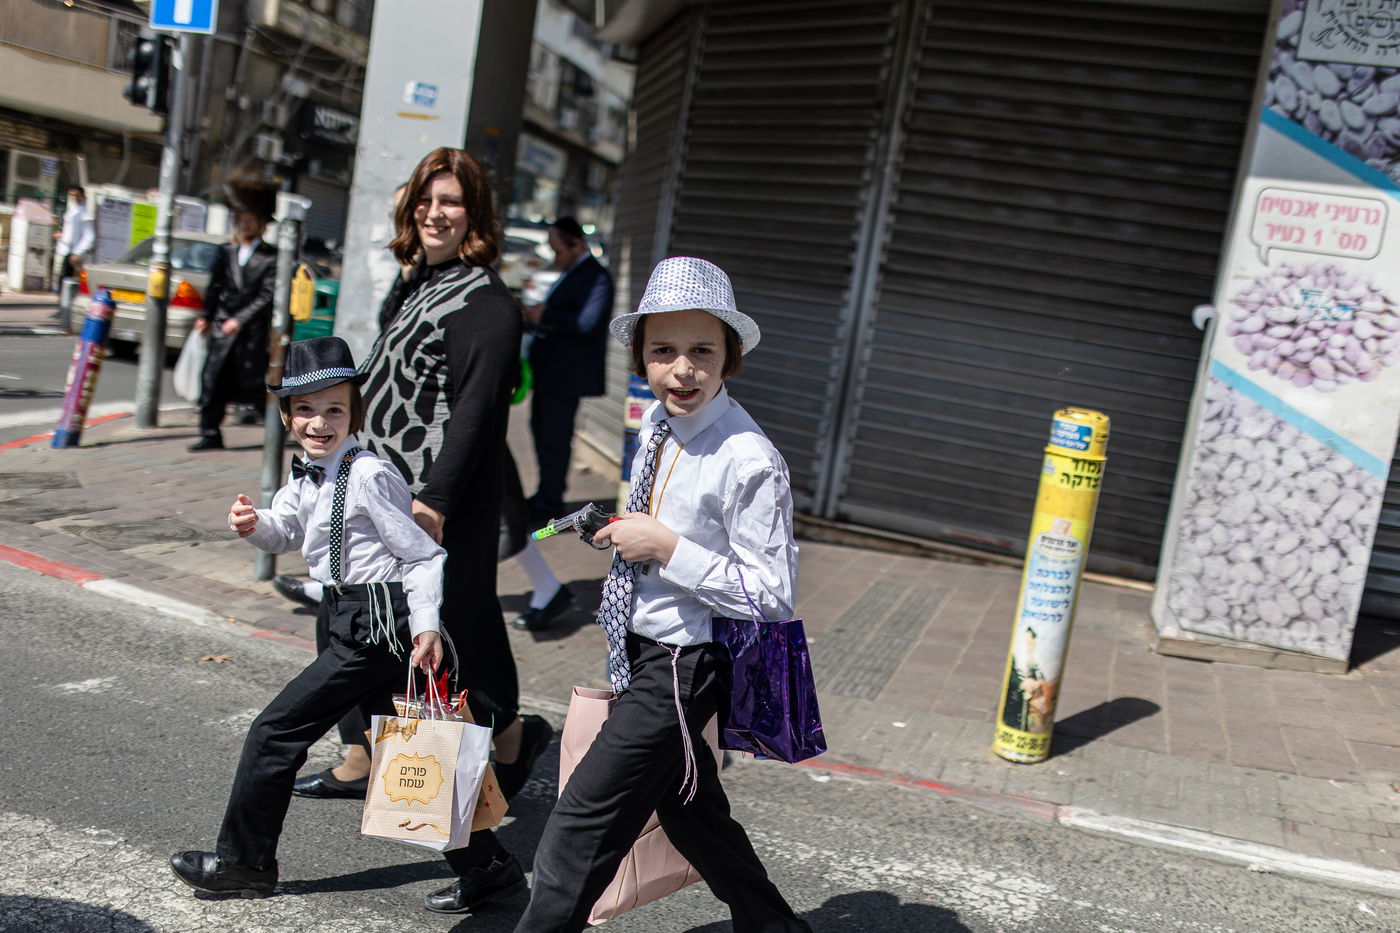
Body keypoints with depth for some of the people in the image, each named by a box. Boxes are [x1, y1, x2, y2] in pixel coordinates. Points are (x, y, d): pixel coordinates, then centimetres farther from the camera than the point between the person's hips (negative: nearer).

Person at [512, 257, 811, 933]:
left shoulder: (749, 463, -24)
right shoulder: (656, 424, 0)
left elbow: (773, 597, -23)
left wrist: (667, 548, -26)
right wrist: (626, 532, 4)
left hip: (683, 665, -9)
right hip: (640, 651, 9)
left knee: (583, 820, -2)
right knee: (691, 813, 23)